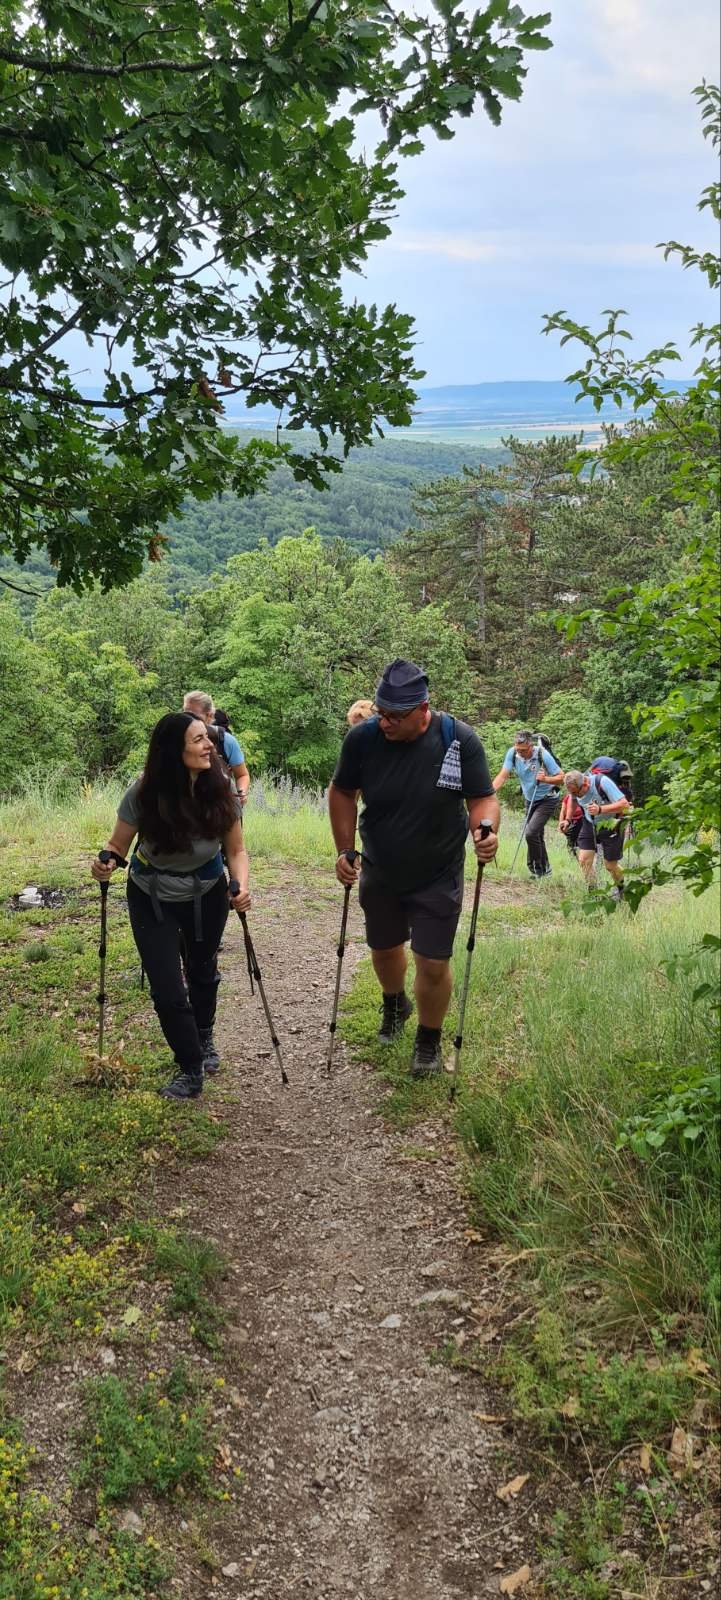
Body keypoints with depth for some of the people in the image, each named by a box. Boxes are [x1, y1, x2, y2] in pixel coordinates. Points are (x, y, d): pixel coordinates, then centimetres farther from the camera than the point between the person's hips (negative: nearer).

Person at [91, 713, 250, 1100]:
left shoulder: (220, 791, -22)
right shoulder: (145, 792, -27)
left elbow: (235, 850, -11)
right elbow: (117, 845, -16)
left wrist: (242, 886, -30)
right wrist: (105, 865, -38)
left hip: (207, 895, 2)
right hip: (153, 899, -2)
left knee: (202, 972, 22)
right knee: (167, 989, -6)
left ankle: (204, 1038, 51)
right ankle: (191, 1069, 15)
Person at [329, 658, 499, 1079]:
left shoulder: (460, 739, -21)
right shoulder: (363, 737, -17)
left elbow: (483, 797, -13)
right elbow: (342, 793, -2)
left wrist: (486, 830, -34)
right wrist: (346, 850, -8)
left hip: (438, 878, -2)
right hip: (379, 873, 3)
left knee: (433, 964, -3)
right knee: (385, 948, 22)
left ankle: (429, 1040, 25)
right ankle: (394, 1005, 54)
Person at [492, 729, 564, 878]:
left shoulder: (543, 755, -25)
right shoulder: (512, 753, -14)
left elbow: (561, 778, -18)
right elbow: (503, 775, -18)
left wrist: (545, 779, -37)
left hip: (547, 799, -6)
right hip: (530, 800, 6)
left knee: (531, 833, -18)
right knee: (536, 835, 14)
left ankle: (537, 870, -2)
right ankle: (545, 869, 32)